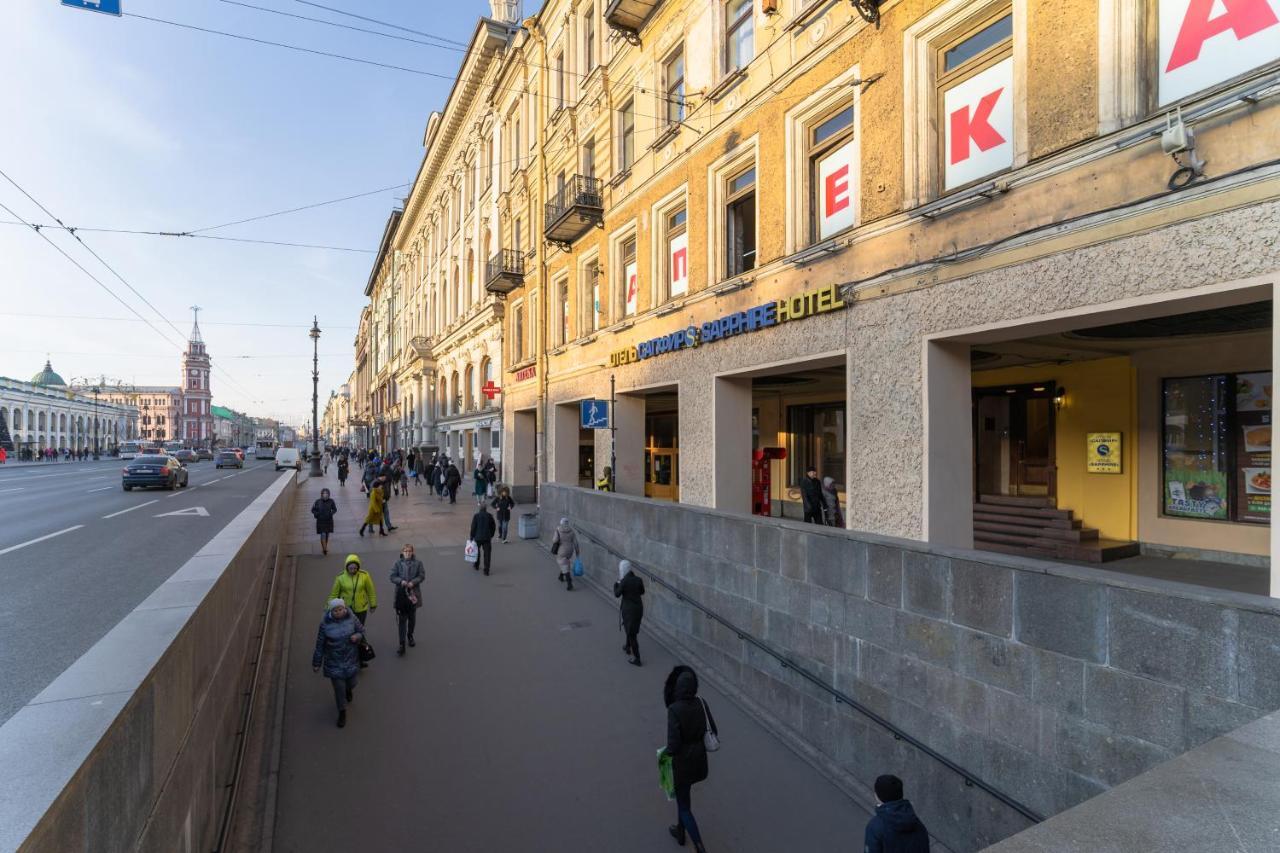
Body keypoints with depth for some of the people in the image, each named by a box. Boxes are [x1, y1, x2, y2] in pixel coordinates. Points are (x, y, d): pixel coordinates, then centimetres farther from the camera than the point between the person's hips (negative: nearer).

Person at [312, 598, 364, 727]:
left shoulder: (351, 618, -12)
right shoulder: (325, 623, -15)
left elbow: (362, 630, 3)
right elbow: (319, 644, -6)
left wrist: (358, 636, -21)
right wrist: (316, 663, 0)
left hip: (351, 658, 2)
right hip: (334, 661, -1)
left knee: (351, 683, 14)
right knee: (339, 687, 1)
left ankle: (348, 690, 53)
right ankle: (342, 712, 25)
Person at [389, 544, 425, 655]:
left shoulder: (418, 563, -4)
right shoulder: (398, 563, -3)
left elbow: (422, 576, -4)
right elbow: (392, 577, -2)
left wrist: (413, 582, -20)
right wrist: (401, 581, -20)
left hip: (413, 593, 1)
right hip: (401, 594, -1)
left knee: (412, 617, 18)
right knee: (401, 619, -4)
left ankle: (410, 635, 41)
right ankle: (402, 644, -2)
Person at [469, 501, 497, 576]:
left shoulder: (476, 516, -10)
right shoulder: (489, 516, -2)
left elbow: (473, 527, -9)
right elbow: (493, 527, 4)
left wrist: (472, 537, 0)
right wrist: (491, 535, 17)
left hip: (478, 537, 0)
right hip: (487, 538, 1)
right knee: (487, 553, 1)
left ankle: (477, 565, 38)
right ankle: (486, 570, -4)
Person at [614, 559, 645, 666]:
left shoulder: (624, 581, -20)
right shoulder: (638, 579, -5)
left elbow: (617, 594, -10)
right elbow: (642, 592, 9)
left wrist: (616, 584, 6)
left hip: (628, 609, -6)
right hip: (638, 607, 6)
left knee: (631, 633, 4)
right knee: (631, 628, 28)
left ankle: (636, 659, 7)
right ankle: (628, 648, 48)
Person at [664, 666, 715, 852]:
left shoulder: (674, 709, -28)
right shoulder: (701, 703, -11)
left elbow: (673, 744, -27)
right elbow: (713, 732, -2)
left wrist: (667, 753, -5)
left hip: (683, 762, -6)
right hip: (700, 758, 6)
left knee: (684, 806, 14)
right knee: (683, 793, 31)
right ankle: (680, 831, 49)